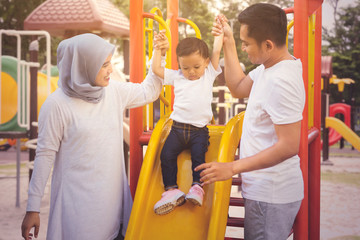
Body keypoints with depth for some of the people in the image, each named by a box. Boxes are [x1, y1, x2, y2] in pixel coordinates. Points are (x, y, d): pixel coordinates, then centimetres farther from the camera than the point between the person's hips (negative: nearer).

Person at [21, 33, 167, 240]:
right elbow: (45, 156, -10)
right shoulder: (56, 105, -12)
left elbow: (149, 92, 20)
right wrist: (33, 209, -9)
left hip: (113, 197, 5)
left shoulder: (115, 91, 4)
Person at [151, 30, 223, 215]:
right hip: (178, 127, 2)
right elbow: (156, 69, 9)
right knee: (167, 154, -16)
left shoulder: (209, 74, 8)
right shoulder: (176, 77, 12)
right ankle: (172, 190, -15)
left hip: (199, 129, -2)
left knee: (198, 154, -25)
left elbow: (216, 51, 4)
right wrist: (158, 48, 9)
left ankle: (197, 187, -23)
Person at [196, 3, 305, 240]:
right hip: (266, 187, 10)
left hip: (271, 194, -10)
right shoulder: (268, 67, 4)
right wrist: (228, 42, 12)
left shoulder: (281, 81, -26)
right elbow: (238, 87, 19)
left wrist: (233, 168, -23)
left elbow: (289, 146, -28)